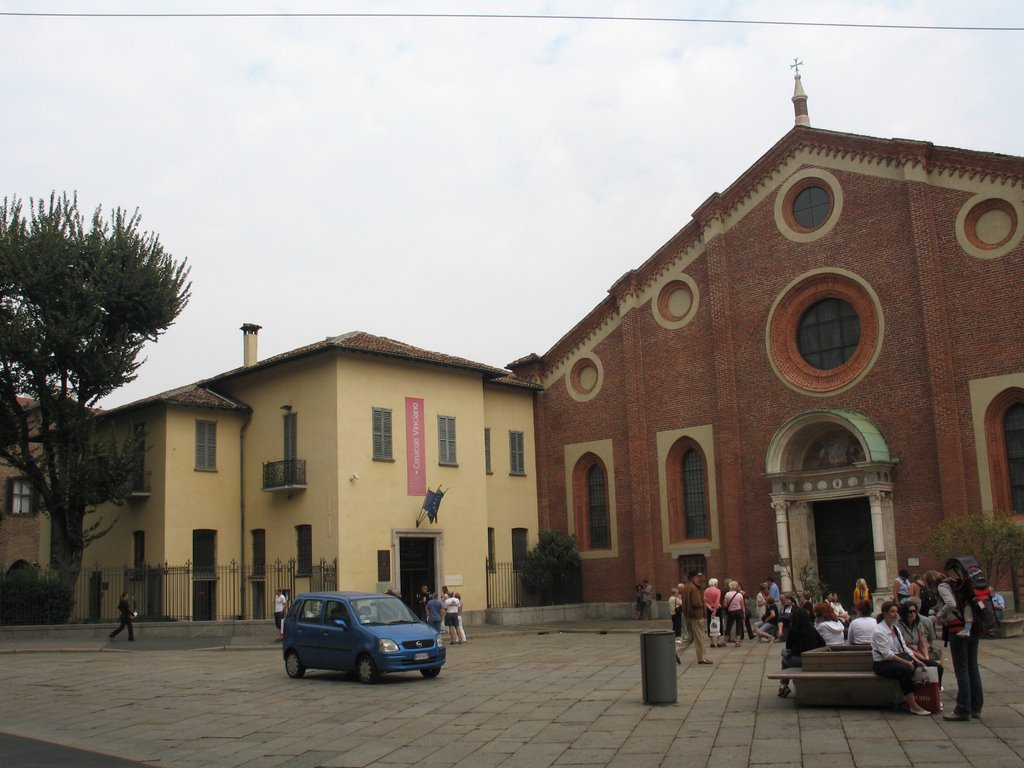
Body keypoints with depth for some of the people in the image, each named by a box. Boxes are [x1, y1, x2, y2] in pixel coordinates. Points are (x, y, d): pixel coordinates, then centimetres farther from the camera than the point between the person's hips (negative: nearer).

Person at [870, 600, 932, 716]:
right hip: (883, 664, -9)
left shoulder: (895, 628, 18)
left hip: (898, 658, 9)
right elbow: (887, 654, -17)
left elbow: (905, 648, 16)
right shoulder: (879, 631, -10)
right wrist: (906, 662, -21)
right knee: (904, 669, -34)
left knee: (920, 668, -14)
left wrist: (917, 661, 1)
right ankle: (913, 706, -31)